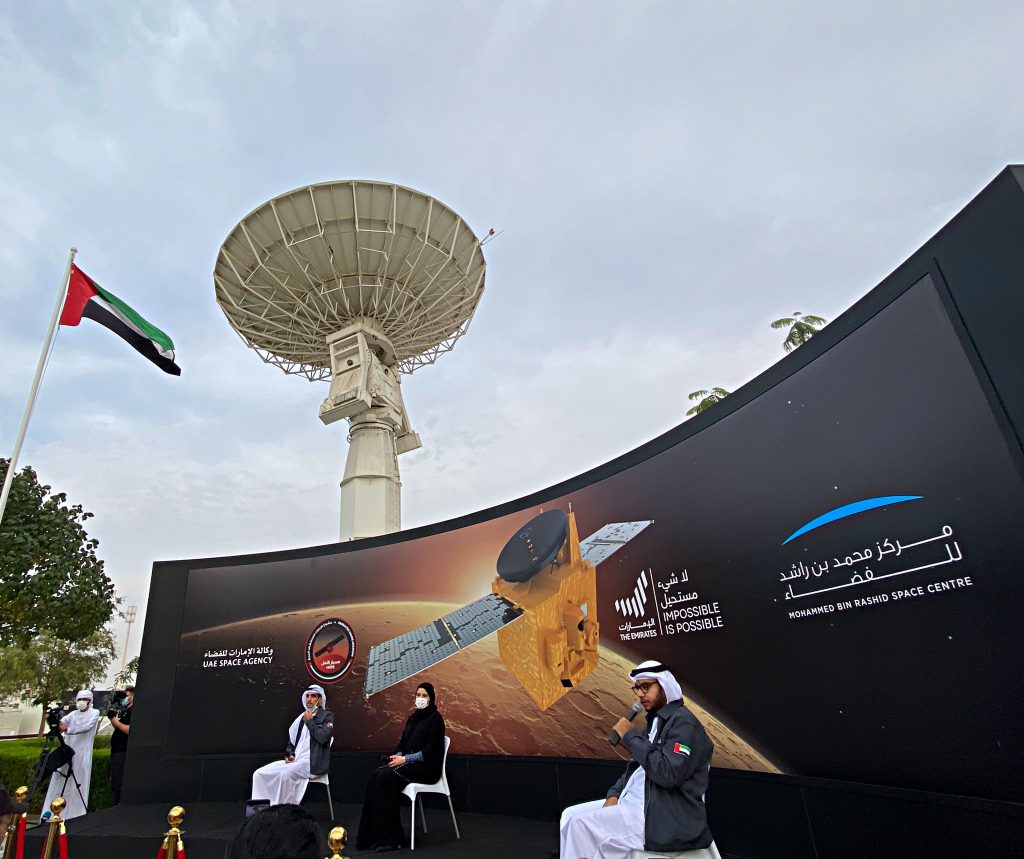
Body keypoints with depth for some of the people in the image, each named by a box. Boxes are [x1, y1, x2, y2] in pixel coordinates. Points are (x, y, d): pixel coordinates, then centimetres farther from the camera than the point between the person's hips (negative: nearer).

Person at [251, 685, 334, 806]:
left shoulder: (327, 716, 1)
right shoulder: (301, 718, 20)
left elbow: (323, 737, -16)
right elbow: (291, 741, 22)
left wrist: (310, 722, -7)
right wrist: (289, 754, 1)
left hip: (313, 762, -7)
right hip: (294, 761, 7)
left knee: (285, 774, -33)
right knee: (259, 774, -8)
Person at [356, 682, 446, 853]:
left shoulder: (435, 718, -6)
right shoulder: (413, 718, 17)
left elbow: (431, 750, -14)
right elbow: (403, 742, 17)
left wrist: (405, 759, -17)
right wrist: (398, 756, -5)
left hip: (426, 767, -7)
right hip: (407, 762, 7)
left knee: (387, 777, -27)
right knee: (375, 776, -18)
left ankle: (390, 838, -20)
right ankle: (372, 835, -17)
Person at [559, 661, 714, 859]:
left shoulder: (683, 721, -15)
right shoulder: (656, 720, 15)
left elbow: (668, 774, -27)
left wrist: (631, 736, -18)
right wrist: (614, 794, 1)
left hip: (665, 819, -10)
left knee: (581, 824, -17)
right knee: (571, 815, 1)